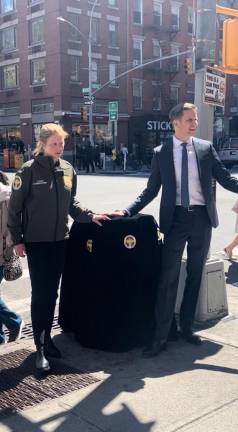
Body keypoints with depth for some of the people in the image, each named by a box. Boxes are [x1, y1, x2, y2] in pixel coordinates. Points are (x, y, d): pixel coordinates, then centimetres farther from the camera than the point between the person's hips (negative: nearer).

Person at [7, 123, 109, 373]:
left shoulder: (68, 170, 4)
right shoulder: (29, 170, -10)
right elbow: (14, 207, -6)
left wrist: (90, 216, -2)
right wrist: (17, 240, -7)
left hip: (60, 241, 4)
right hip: (36, 242, -4)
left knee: (52, 292, 12)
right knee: (39, 293, -3)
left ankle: (47, 337, 26)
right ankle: (40, 348, 4)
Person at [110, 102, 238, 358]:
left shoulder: (205, 148, 5)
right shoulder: (161, 153, 3)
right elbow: (151, 190, 5)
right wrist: (128, 211, -5)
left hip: (201, 217, 2)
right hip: (175, 218, -2)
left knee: (194, 275, 11)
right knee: (168, 277, -4)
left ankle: (186, 327, 26)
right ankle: (161, 335, 3)